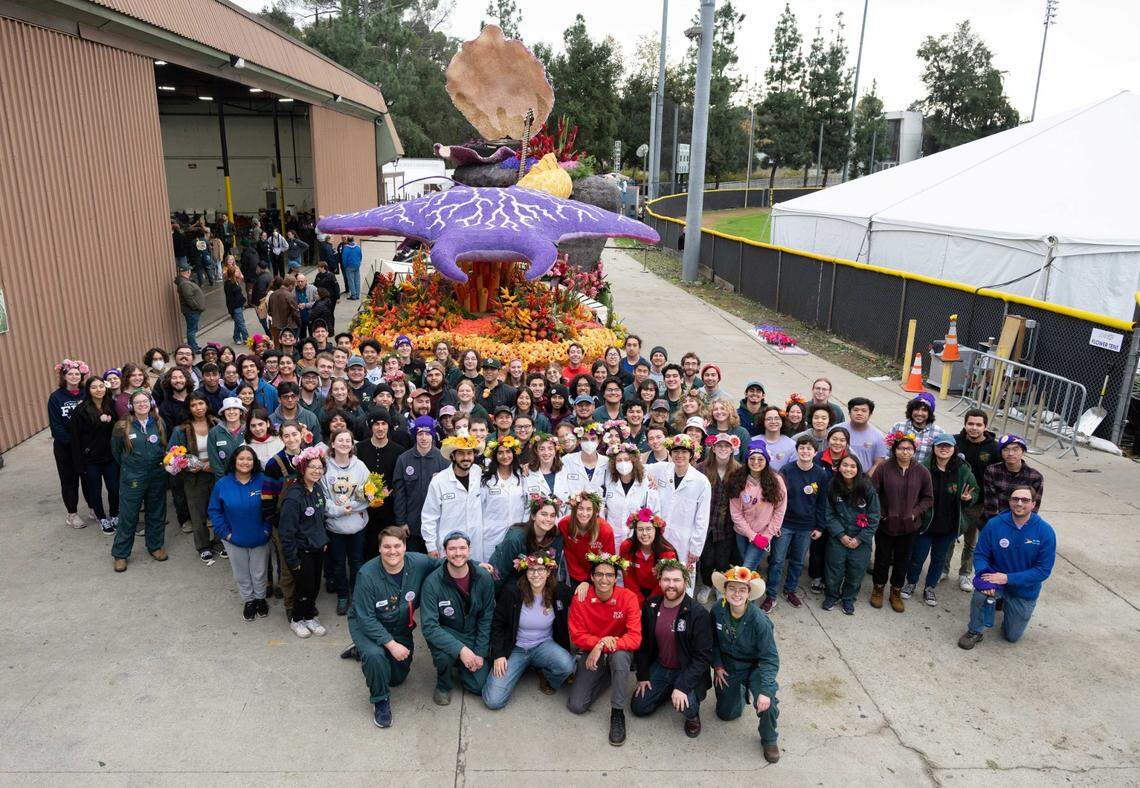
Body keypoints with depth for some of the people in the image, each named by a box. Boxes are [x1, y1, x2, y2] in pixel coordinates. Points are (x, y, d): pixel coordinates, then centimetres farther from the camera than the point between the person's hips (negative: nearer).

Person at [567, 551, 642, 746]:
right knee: (576, 706, -11)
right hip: (592, 653, 2)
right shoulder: (580, 599, -12)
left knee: (619, 656, -39)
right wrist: (600, 641, -28)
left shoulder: (628, 597, -17)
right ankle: (605, 677, 18)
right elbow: (577, 636, -9)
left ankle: (617, 712, -17)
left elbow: (635, 638, -23)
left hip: (620, 652, -2)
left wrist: (603, 647, -34)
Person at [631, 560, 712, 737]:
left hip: (687, 670, -5)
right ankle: (668, 692, 26)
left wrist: (682, 686, -29)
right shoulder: (651, 606, -6)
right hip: (659, 667, 5)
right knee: (638, 707, 0)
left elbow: (703, 656, -22)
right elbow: (643, 643, 5)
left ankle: (692, 716, 8)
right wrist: (642, 676, 2)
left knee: (686, 706, -29)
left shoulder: (698, 613, -21)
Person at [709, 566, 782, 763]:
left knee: (767, 701, -30)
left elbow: (770, 658, -25)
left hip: (754, 667, -3)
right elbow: (713, 641, 3)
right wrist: (717, 666, -3)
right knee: (725, 714, 10)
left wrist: (765, 691, -34)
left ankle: (769, 739, 1)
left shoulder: (759, 621, -28)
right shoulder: (717, 612, -17)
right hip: (728, 667, 4)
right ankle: (738, 691, 44)